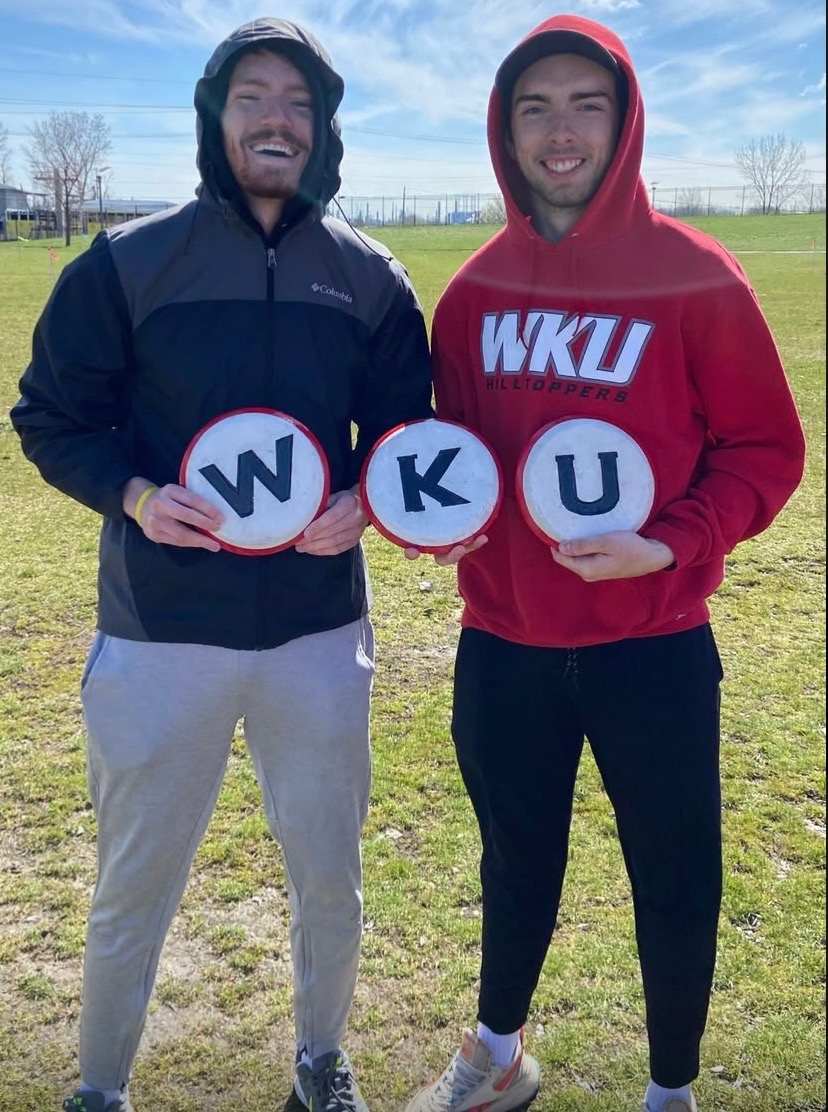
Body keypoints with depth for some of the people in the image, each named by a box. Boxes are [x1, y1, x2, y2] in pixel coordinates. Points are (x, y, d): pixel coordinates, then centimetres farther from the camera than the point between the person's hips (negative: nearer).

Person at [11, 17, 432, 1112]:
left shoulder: (369, 276, 3)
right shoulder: (129, 262, -3)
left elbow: (407, 426, 10)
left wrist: (364, 502, -10)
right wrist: (134, 495, -17)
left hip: (320, 627, 2)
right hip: (163, 632, -2)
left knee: (329, 876, 17)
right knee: (134, 885, 12)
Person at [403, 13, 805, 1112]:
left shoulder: (694, 275, -8)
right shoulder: (477, 287, 3)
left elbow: (765, 447, -5)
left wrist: (671, 544, -19)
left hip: (653, 645, -3)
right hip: (501, 640, 4)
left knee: (673, 877, 12)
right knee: (516, 857, 21)